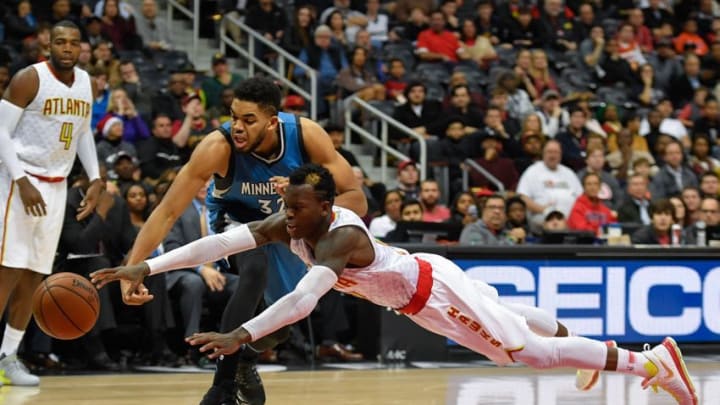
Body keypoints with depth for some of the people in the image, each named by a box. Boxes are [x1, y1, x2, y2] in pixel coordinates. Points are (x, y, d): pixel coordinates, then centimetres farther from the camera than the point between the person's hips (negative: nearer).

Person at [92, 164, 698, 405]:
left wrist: (243, 335, -61)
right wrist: (146, 268, -35)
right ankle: (566, 333, 59)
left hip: (437, 289, -8)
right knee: (503, 322, 31)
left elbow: (303, 300, -53)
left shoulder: (341, 237, -38)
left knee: (525, 350, -3)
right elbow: (221, 242, -26)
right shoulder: (288, 224, -17)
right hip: (415, 297, 8)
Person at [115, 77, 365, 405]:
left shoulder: (306, 135, -32)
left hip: (289, 220, 4)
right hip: (236, 217, -4)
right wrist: (131, 270, -48)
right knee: (255, 270, -33)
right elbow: (168, 212, -36)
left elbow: (357, 201, -29)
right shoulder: (218, 147, -37)